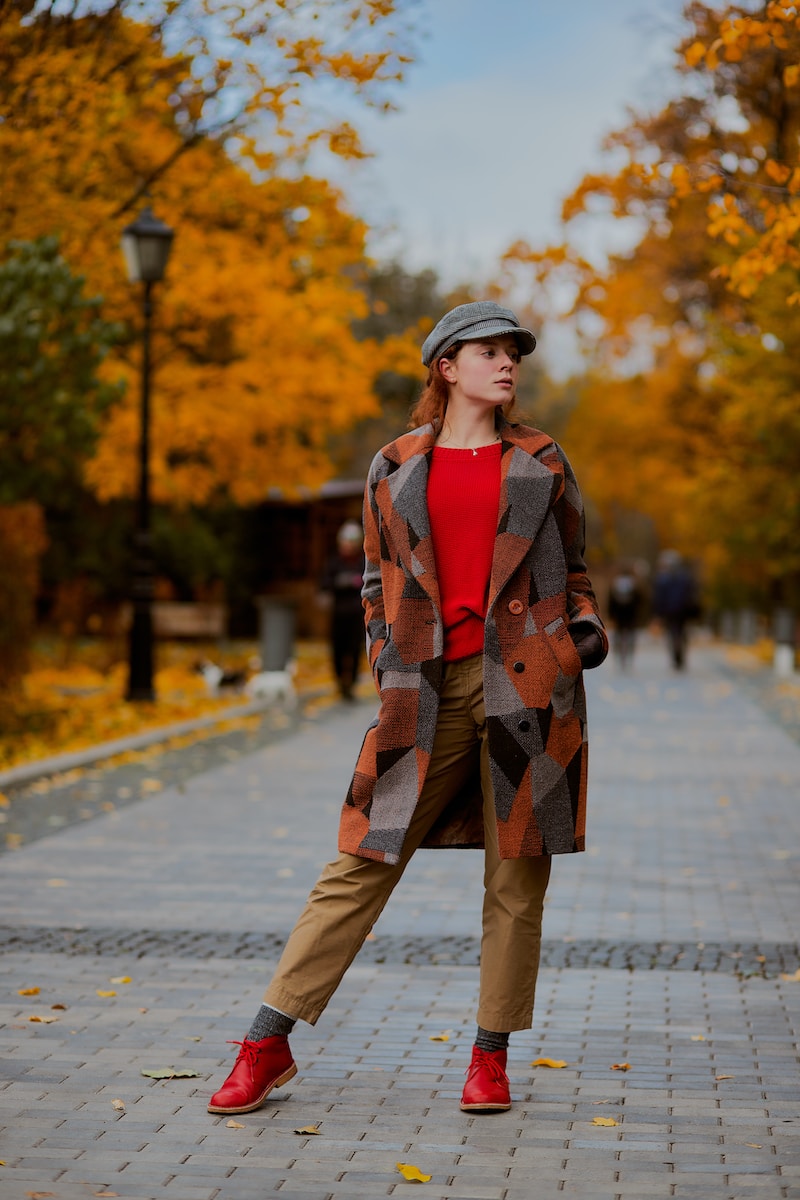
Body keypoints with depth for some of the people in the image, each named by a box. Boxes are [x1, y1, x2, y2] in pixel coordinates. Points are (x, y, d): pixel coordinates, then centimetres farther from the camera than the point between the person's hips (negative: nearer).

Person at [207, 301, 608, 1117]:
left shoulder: (542, 462, 11)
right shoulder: (393, 468, 11)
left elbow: (572, 568, 18)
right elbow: (379, 581, 16)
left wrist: (587, 628, 0)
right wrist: (387, 663, 4)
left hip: (527, 682, 1)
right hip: (431, 690, 0)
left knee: (517, 872, 1)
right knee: (362, 863, -2)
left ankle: (490, 1056, 15)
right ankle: (267, 1046, 4)